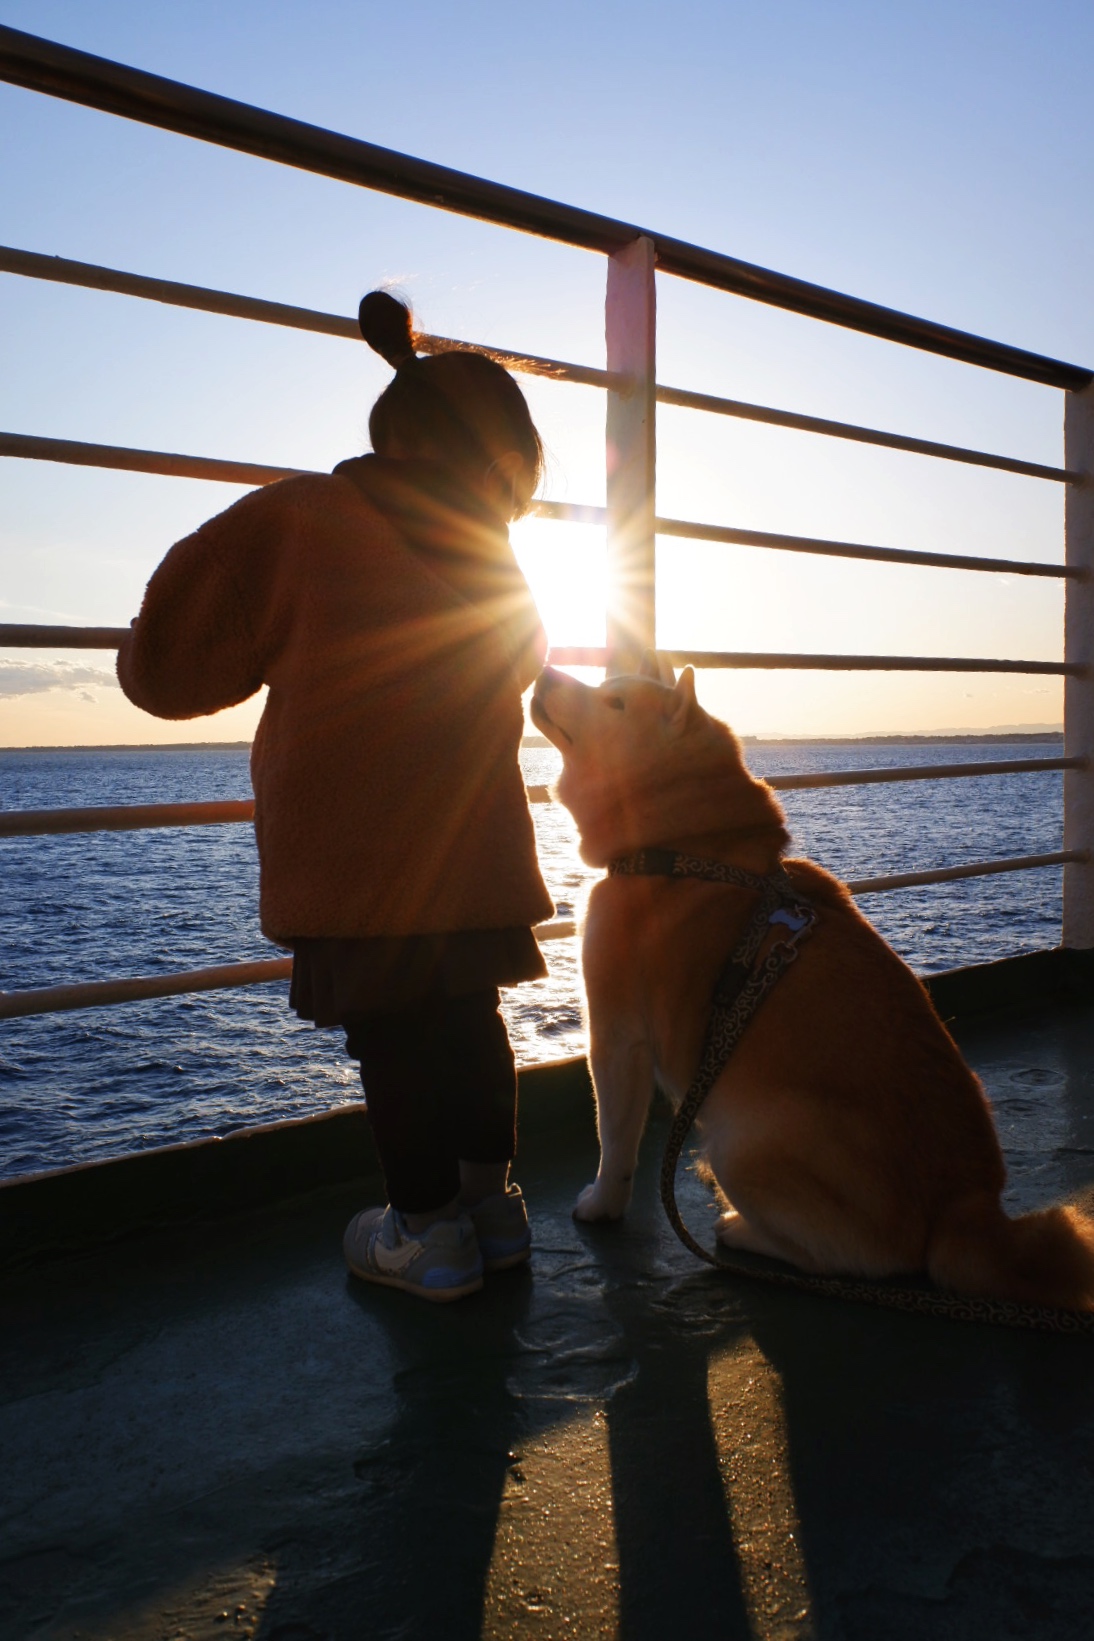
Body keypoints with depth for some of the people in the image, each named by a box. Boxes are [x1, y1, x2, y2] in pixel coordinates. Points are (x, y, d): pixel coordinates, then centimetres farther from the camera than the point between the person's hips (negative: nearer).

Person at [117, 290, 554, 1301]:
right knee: (467, 1016, 14)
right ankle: (491, 1198, 23)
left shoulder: (295, 519, -6)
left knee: (390, 1033, 2)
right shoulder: (488, 553, 8)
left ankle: (429, 1233, 9)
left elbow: (170, 668, -3)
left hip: (352, 859, -5)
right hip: (476, 844, 5)